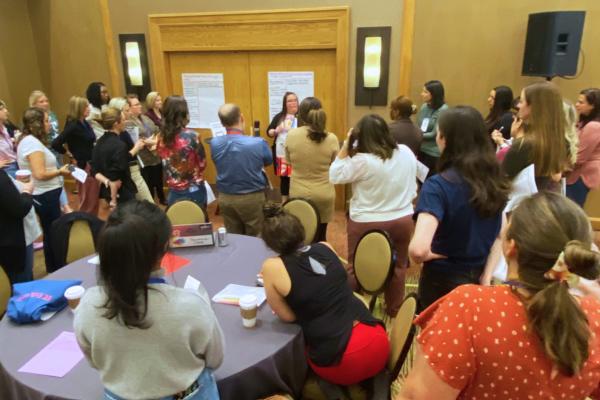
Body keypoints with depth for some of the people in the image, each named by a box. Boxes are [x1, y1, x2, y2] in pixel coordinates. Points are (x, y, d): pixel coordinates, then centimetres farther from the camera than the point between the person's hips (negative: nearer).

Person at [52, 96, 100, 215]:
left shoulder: (85, 123, 7)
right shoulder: (73, 126, -17)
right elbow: (56, 143, -22)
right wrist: (68, 153, -8)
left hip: (91, 164, 8)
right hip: (83, 165, -8)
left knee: (94, 198, 16)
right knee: (86, 200, 4)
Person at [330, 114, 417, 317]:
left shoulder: (362, 161, -23)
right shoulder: (407, 153, -3)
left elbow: (334, 176, -12)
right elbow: (413, 189, 7)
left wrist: (346, 145, -11)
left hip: (367, 223, -4)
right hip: (403, 220, 5)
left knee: (356, 268, 15)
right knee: (398, 267, 20)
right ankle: (394, 309, 37)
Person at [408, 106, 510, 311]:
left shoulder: (439, 185, -26)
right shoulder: (495, 180, -5)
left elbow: (418, 249, -38)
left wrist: (429, 255, -17)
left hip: (444, 282, -5)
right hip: (481, 280, 6)